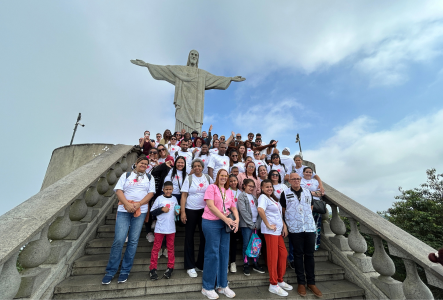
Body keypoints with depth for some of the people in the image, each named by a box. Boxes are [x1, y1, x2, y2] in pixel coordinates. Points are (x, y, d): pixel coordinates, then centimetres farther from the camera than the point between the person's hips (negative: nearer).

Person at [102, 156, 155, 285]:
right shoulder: (126, 175, 10)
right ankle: (110, 271, 12)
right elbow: (118, 190, 0)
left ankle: (125, 271, 17)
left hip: (140, 211, 1)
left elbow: (151, 193, 2)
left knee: (133, 241, 3)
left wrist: (138, 204, -12)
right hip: (123, 211, 0)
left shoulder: (150, 178, 11)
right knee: (119, 240, -5)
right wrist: (127, 204, -14)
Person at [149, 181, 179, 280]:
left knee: (170, 248, 11)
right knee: (156, 248, 6)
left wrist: (177, 212, -1)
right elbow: (152, 212, -5)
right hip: (160, 228, -3)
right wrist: (161, 209, -17)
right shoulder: (159, 199, -5)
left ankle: (170, 268, 23)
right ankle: (153, 269, 18)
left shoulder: (174, 199, 6)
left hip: (171, 228, 3)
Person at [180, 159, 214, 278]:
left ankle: (201, 264, 26)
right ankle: (190, 266, 22)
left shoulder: (208, 178, 3)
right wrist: (182, 212, -12)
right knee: (189, 237, 7)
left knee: (204, 236, 8)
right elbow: (184, 196, -6)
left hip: (205, 210, 2)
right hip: (191, 210, -2)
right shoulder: (189, 178, -4)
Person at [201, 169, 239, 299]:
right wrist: (225, 219, -17)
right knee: (212, 254, 1)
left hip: (225, 224, 6)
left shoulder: (229, 192, 14)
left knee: (224, 253, 10)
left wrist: (236, 220, -8)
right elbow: (210, 205, -14)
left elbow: (233, 208, 11)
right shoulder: (212, 187, -5)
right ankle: (207, 287, 18)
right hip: (211, 222, -6)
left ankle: (223, 285, 26)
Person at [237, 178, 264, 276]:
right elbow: (243, 211, -11)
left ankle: (256, 264, 22)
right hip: (246, 225, -6)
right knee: (246, 245, 0)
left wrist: (257, 223, -1)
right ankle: (246, 266, 12)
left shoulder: (254, 197, 17)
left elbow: (258, 210, 11)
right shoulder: (241, 196, -3)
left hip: (255, 224, 6)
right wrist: (251, 224, -12)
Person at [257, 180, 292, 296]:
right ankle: (273, 285, 13)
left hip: (279, 230, 9)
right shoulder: (263, 197, -12)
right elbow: (260, 209, -31)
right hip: (270, 231, -9)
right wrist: (268, 225, -24)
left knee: (283, 254, 13)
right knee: (273, 256, -1)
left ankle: (280, 280, 29)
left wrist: (284, 226, 12)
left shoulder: (273, 198, 17)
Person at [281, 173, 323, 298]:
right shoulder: (285, 194, -2)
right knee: (298, 255, 7)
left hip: (310, 227, 2)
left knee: (309, 255, 9)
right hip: (295, 229, -2)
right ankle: (301, 282, 19)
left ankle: (311, 282, 22)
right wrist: (291, 220, 4)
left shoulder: (308, 192, 7)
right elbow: (283, 210, 5)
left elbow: (311, 206, 19)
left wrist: (307, 216, 11)